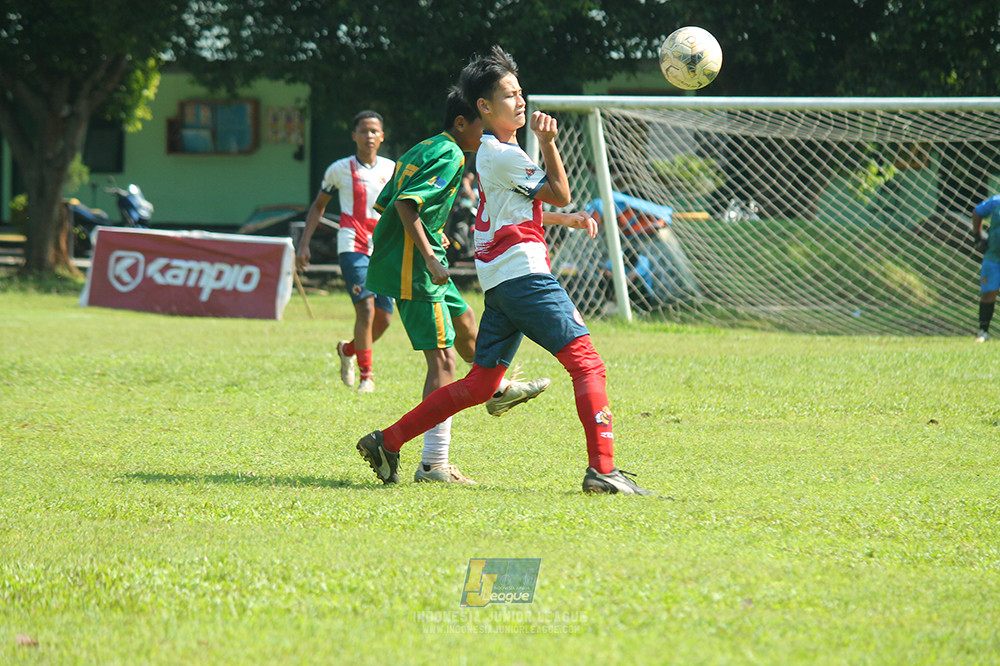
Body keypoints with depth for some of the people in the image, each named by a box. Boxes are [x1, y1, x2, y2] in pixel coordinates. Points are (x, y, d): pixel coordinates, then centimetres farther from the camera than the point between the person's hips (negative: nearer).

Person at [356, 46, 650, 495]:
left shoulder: (491, 152, 21)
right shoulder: (502, 154, -10)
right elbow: (559, 194, -4)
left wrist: (568, 220, 21)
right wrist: (548, 143, -4)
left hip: (501, 284, 10)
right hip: (524, 272, -10)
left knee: (480, 384, 11)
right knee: (586, 362, -12)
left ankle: (387, 442, 10)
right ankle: (602, 469, -21)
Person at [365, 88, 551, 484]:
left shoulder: (423, 150, 16)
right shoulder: (449, 156, -13)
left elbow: (384, 204, 19)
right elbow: (406, 203, -25)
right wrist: (429, 257, -27)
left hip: (401, 259, 10)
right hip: (413, 267, -10)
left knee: (463, 321, 30)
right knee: (443, 359, -11)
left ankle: (497, 391, 55)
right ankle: (434, 464, -14)